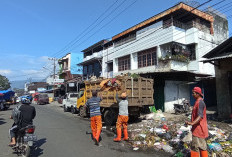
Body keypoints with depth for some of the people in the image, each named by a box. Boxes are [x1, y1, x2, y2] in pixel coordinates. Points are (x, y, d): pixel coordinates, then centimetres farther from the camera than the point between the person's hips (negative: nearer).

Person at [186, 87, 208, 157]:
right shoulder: (198, 101, 11)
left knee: (195, 146, -4)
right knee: (202, 145, 17)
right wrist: (192, 123, 31)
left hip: (199, 128, -10)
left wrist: (192, 123, -44)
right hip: (198, 128, 10)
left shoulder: (200, 102, -20)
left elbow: (200, 116, -30)